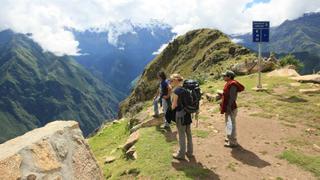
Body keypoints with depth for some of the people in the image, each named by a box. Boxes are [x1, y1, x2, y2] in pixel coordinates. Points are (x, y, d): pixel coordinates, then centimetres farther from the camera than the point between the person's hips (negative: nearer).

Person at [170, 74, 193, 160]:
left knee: (181, 135, 5)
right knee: (188, 133, 17)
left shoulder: (176, 91, -17)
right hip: (187, 113, 7)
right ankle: (189, 152, 31)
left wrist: (171, 107, 6)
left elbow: (174, 105, -14)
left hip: (180, 114, -7)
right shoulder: (185, 89, 4)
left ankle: (181, 154, 19)